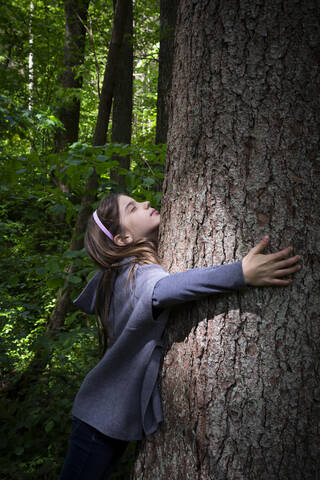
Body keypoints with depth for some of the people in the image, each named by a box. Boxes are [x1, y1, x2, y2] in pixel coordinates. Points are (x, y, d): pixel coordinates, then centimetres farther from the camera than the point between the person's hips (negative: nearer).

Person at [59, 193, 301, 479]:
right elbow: (161, 290, -47)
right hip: (106, 417, -8)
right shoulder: (140, 271, -22)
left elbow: (86, 303, 20)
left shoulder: (113, 273, 2)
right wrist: (241, 274, -55)